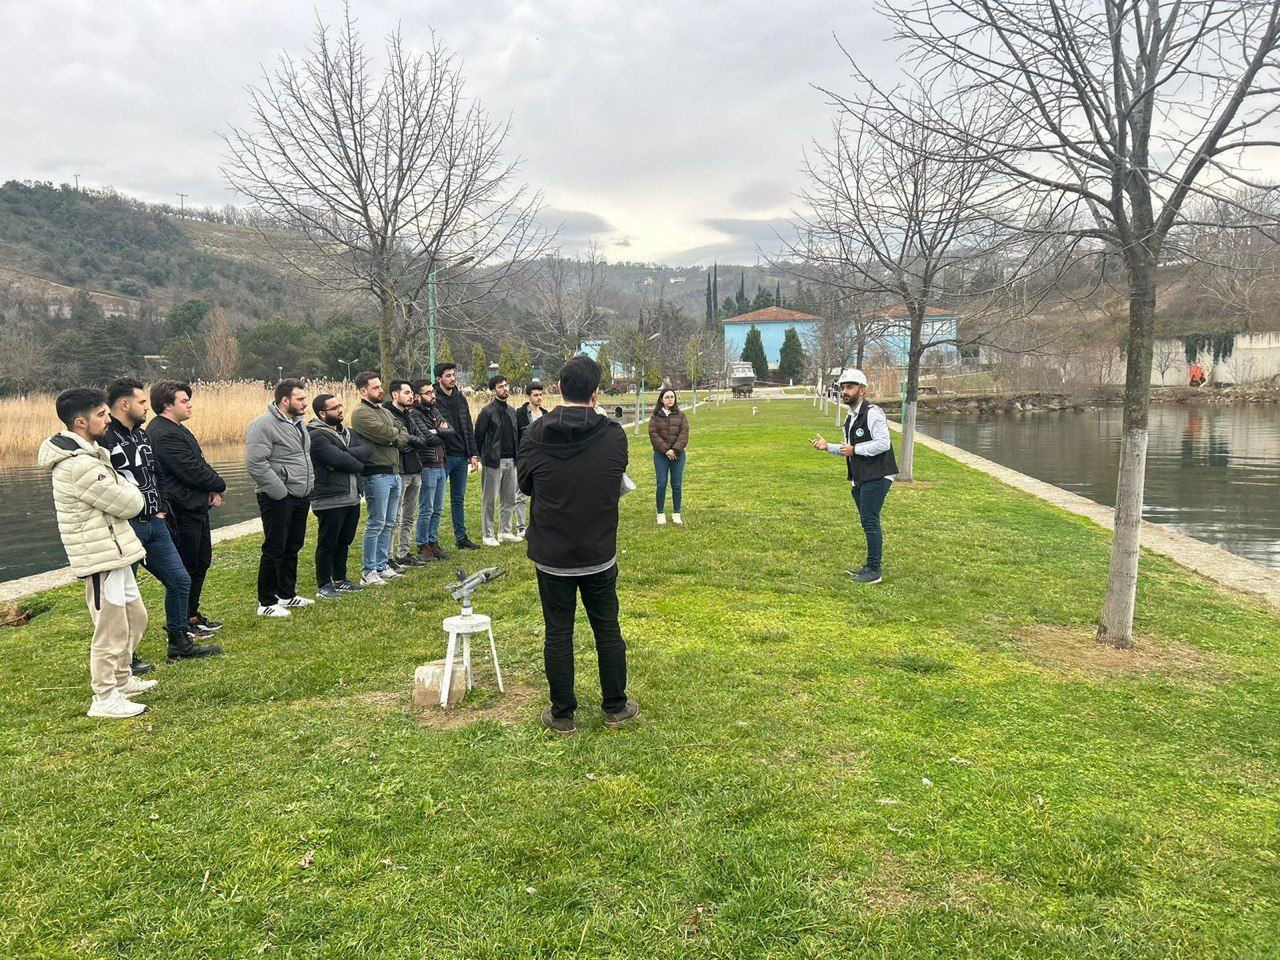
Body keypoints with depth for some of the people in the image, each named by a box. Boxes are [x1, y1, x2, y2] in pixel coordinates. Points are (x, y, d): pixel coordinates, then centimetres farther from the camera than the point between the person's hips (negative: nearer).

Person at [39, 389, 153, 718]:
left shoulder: (84, 454, 11)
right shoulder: (79, 466, -24)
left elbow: (116, 485, 18)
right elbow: (129, 504, -18)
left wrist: (122, 491, -3)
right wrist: (131, 491, 2)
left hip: (114, 551, 11)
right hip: (101, 556, -11)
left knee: (135, 616, 22)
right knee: (112, 629, 0)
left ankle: (121, 679, 37)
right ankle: (104, 698, 13)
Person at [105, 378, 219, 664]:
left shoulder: (143, 435, 13)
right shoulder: (105, 439, -15)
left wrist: (161, 509, 14)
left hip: (154, 524, 9)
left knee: (180, 581, 13)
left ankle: (180, 643, 26)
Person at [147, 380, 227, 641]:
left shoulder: (177, 430, 15)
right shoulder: (163, 435, -20)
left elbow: (200, 464, 15)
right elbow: (192, 472, -23)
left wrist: (213, 490, -1)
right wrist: (219, 486, -6)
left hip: (197, 508, 11)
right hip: (182, 511, -11)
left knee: (202, 561, 19)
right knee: (186, 567, 1)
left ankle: (193, 614, 31)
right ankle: (184, 622, 13)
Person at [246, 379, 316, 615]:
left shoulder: (298, 423, 14)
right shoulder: (264, 425, -16)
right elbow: (255, 464, -23)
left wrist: (309, 484, 15)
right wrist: (281, 492, -20)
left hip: (301, 498, 9)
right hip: (278, 499, -9)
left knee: (293, 548, 17)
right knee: (274, 550, -2)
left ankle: (287, 595, 30)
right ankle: (266, 603, 8)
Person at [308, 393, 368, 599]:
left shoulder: (345, 432, 15)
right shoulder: (316, 435, -12)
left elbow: (366, 450, 0)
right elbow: (338, 459, -23)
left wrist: (346, 454, -16)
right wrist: (357, 464, -6)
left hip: (351, 497, 8)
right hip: (330, 499, -8)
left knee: (344, 542, 18)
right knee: (327, 544, 1)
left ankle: (340, 580, 30)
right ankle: (323, 586, 10)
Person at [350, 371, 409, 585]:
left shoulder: (386, 412, 20)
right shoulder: (361, 413, -9)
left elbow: (404, 436, 15)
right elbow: (384, 434, -19)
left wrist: (393, 438, -5)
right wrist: (396, 433, 1)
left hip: (394, 473, 9)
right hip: (376, 474, -9)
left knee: (388, 524, 13)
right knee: (376, 524, -6)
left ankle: (382, 566, 21)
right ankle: (368, 572, 0)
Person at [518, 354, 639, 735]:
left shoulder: (535, 434, -10)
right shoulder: (614, 436, -9)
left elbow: (525, 483, 4)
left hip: (551, 556, 0)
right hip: (599, 555, 1)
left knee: (558, 634, 10)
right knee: (608, 630, 14)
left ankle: (562, 714, 20)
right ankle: (616, 708, 27)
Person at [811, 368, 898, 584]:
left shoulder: (873, 413, -13)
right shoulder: (851, 418, 19)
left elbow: (883, 443, -22)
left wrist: (854, 449, -16)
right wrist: (828, 447, 13)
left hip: (876, 477, -10)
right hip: (859, 479, 10)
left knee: (870, 521, -9)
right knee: (868, 522, 15)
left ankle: (874, 571, -4)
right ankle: (870, 566, 24)